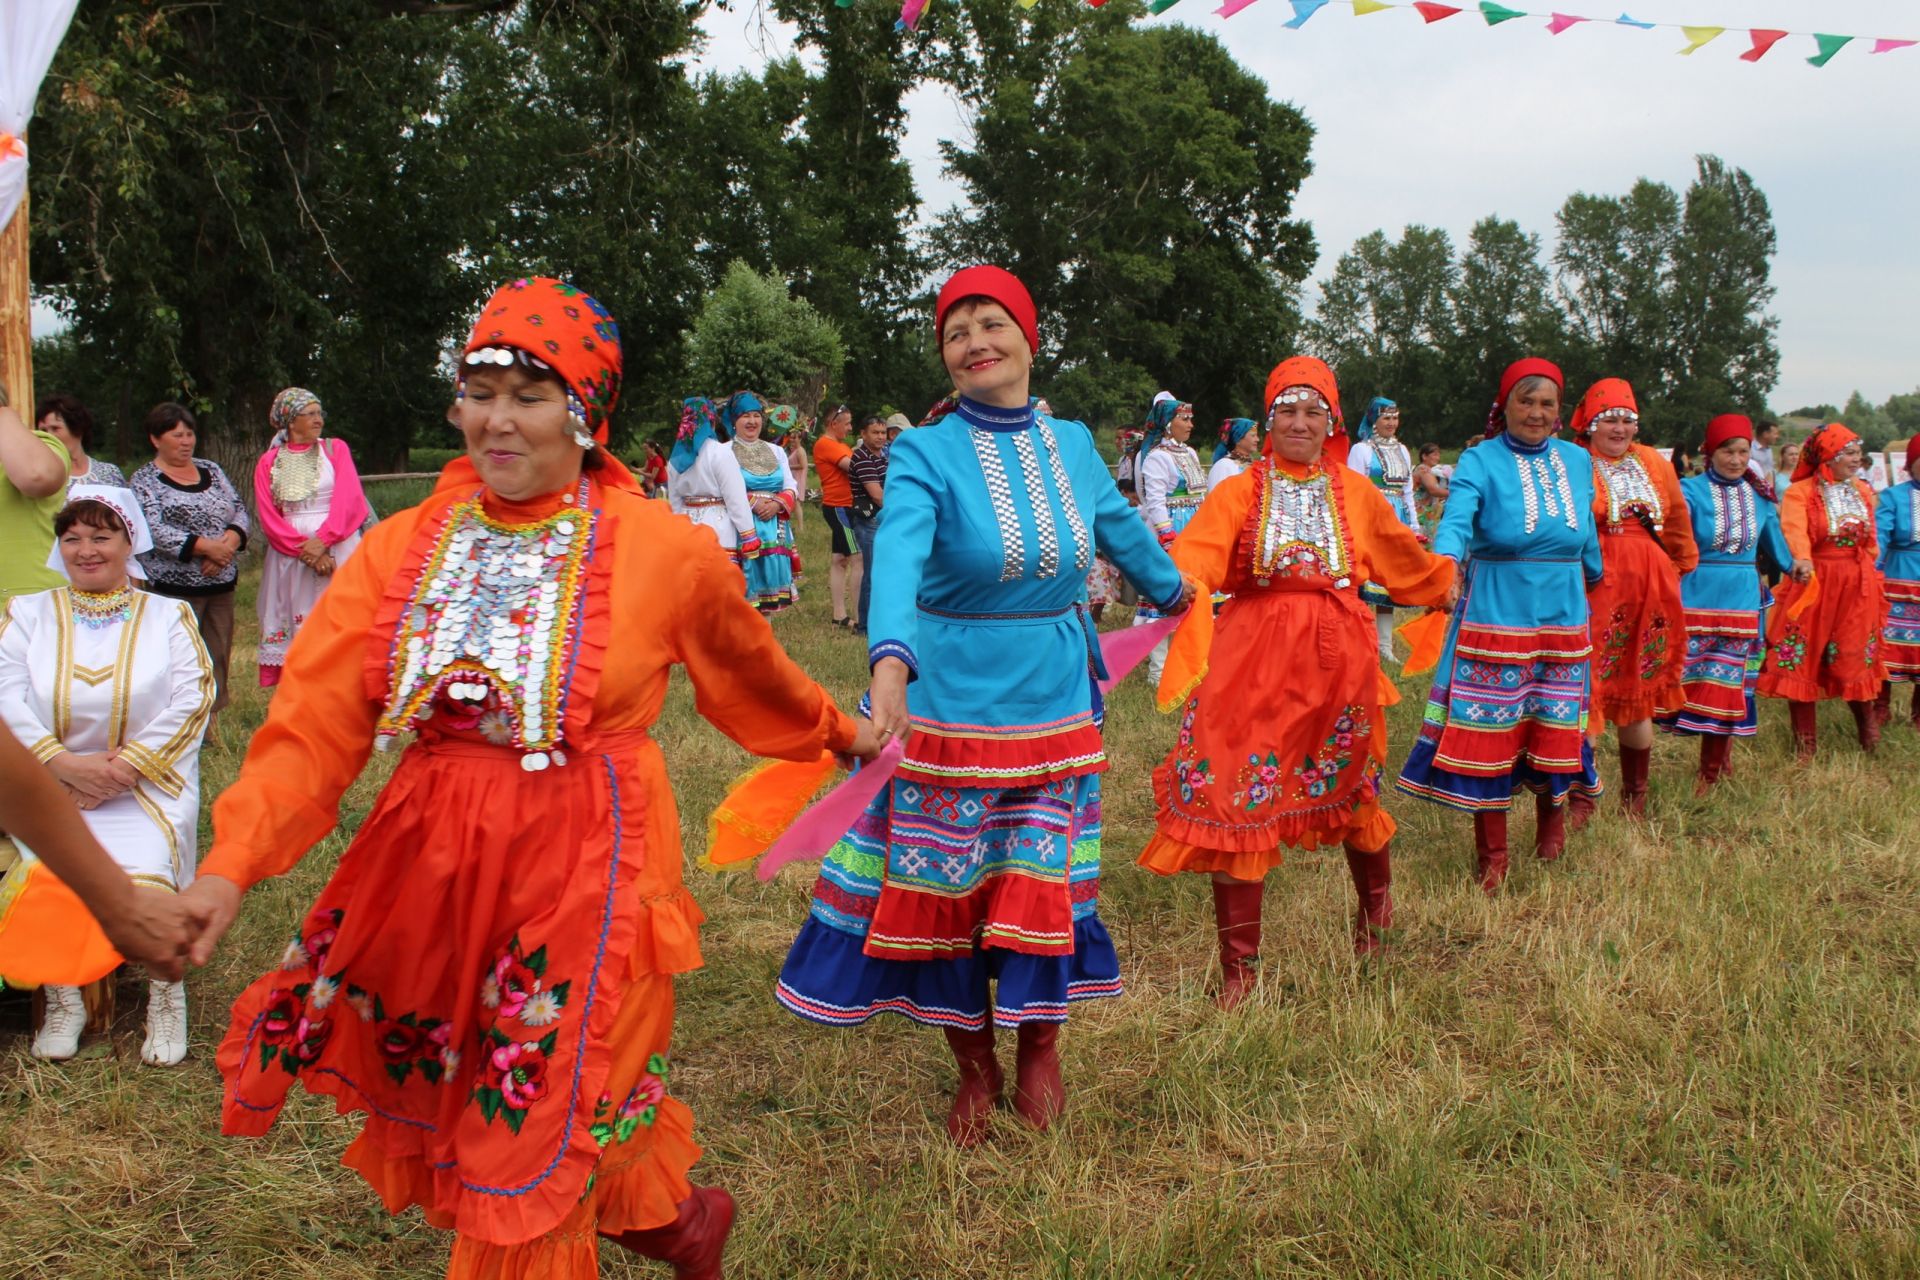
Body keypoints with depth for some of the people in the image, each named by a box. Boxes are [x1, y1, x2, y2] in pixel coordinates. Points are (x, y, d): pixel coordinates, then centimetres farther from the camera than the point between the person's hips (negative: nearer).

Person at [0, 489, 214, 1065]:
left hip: (148, 787, -1)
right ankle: (62, 996, -4)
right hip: (51, 786, 2)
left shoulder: (167, 616, 9)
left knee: (146, 875, -27)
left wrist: (127, 765, -14)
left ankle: (167, 991, -3)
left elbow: (193, 699, -3)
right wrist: (66, 763, -16)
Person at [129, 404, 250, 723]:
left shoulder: (211, 469, 15)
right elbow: (154, 529, -13)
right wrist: (208, 547, -19)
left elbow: (240, 512, 10)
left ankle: (210, 723, 15)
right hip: (175, 586, -5)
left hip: (221, 582, 5)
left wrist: (228, 543, -11)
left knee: (218, 656, 7)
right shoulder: (145, 480, 0)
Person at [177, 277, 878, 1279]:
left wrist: (836, 736, 26)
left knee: (538, 1142, 2)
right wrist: (232, 863, -17)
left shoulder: (665, 552, -6)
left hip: (588, 868, -4)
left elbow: (752, 672, 12)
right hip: (433, 862, 5)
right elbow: (315, 720, -5)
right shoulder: (404, 550, 0)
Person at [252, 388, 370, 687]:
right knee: (299, 627, 1)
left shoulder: (335, 449, 6)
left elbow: (348, 500, -4)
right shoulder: (269, 462, 8)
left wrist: (322, 540, -16)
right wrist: (304, 549, -13)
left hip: (338, 549, -1)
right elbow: (269, 517, 1)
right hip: (290, 556, 1)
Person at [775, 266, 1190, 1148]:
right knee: (949, 886, 6)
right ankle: (974, 1067, 26)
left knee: (1046, 877, 8)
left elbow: (1120, 529, 22)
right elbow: (899, 555, -29)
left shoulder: (1073, 445, 3)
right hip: (952, 703, -3)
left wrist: (1172, 590, 39)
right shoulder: (925, 454, -11)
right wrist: (890, 660, -47)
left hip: (1056, 699, 3)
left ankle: (1039, 1049, 31)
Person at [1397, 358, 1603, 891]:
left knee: (1557, 724, 9)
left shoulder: (1577, 461, 10)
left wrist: (1595, 578, 30)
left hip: (1563, 617, 4)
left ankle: (1552, 811, 37)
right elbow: (1456, 519, -23)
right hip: (1494, 616, -4)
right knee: (1489, 728, -2)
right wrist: (1447, 562, -41)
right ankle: (1491, 853, 10)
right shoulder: (1480, 461, -5)